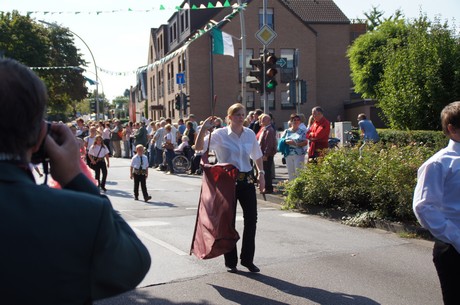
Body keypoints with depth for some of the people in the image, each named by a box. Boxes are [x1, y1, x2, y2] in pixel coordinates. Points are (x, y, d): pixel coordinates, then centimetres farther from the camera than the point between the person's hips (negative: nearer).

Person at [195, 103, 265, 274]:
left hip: (247, 180, 4)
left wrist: (261, 173, 11)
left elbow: (257, 156, 19)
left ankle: (247, 259, 19)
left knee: (251, 219, 4)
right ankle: (230, 262, 17)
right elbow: (199, 147, -17)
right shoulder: (220, 134, -7)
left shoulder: (250, 134, 6)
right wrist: (203, 129, -29)